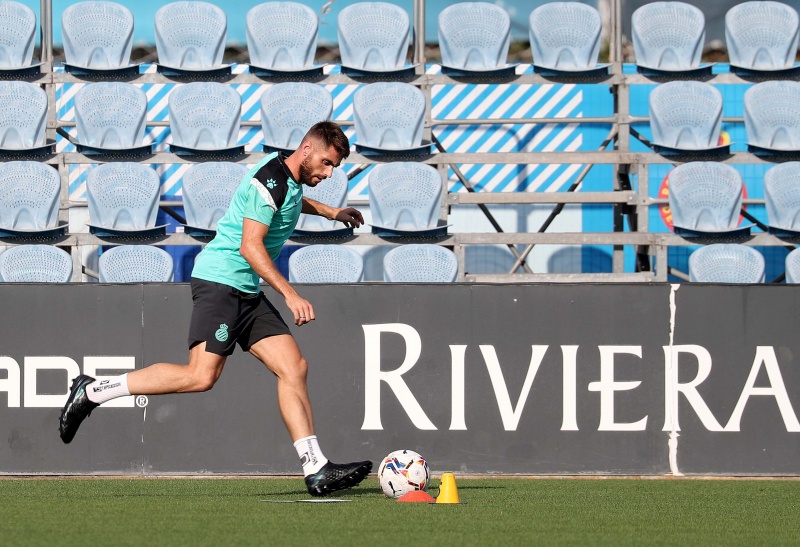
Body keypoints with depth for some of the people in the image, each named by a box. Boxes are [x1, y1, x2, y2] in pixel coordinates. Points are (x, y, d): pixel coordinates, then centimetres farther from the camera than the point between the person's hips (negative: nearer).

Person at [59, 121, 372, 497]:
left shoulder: (289, 179, 16)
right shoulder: (270, 179, -14)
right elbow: (251, 246, -21)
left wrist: (329, 211, 43)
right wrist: (290, 295, -24)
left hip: (247, 293, 10)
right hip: (219, 280, -10)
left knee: (294, 367, -2)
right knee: (202, 375, -21)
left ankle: (316, 471, -6)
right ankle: (92, 392, -11)